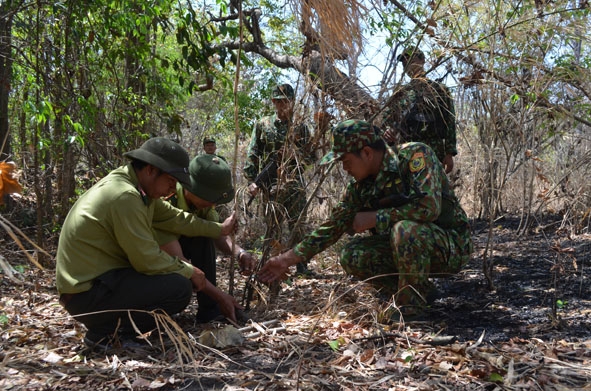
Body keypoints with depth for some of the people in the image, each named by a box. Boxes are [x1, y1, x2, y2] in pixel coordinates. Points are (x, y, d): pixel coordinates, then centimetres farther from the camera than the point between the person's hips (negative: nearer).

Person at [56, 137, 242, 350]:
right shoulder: (124, 196, -23)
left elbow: (175, 218, 16)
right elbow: (147, 260, -21)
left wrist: (220, 229, 23)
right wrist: (188, 271, -6)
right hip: (87, 295, -10)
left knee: (180, 270, 12)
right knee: (180, 288, -18)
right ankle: (106, 333, -6)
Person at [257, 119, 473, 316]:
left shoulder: (415, 155, -21)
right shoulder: (360, 186, -1)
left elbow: (428, 207, -33)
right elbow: (333, 225, 3)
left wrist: (375, 218, -24)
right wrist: (288, 259, -1)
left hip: (452, 244, -6)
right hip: (408, 244, 7)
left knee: (405, 229, -35)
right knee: (352, 257, -11)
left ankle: (409, 308, -15)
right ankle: (419, 289, 5)